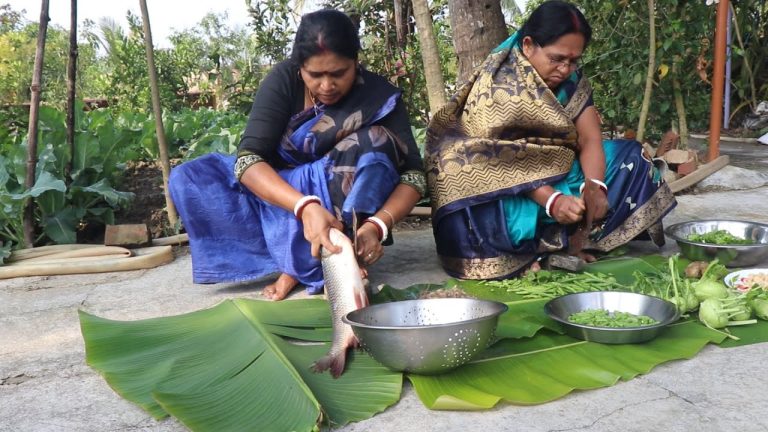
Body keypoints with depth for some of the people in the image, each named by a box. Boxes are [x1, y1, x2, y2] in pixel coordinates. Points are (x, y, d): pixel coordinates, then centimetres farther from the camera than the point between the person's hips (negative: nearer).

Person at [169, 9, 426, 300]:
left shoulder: (380, 96, -16)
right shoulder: (283, 80, -16)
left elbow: (413, 174, -21)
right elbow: (248, 159, -26)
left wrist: (376, 226, -40)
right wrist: (305, 207, -43)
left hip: (344, 205, -2)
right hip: (279, 193, 2)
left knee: (376, 143, -31)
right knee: (187, 179, -20)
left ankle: (300, 264, -23)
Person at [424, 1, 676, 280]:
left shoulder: (571, 79, -1)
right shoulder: (497, 86, -20)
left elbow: (590, 139, -8)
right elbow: (502, 164, -24)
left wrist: (594, 186, -29)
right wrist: (551, 200, -37)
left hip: (554, 173, 8)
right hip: (504, 190, -7)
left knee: (630, 156, -5)